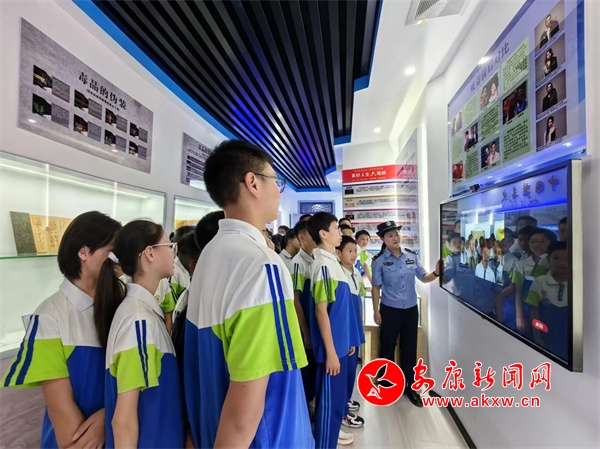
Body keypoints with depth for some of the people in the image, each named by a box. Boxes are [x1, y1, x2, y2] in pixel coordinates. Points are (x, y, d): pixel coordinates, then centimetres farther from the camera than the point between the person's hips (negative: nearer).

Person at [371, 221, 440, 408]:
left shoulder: (412, 256, -1)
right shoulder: (379, 260, -11)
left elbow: (423, 278, 6)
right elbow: (376, 287, -7)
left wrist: (436, 273, -15)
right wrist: (376, 311, -6)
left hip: (411, 309, 3)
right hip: (389, 310, -3)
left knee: (409, 349, 17)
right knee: (387, 348, 13)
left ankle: (410, 387, 37)